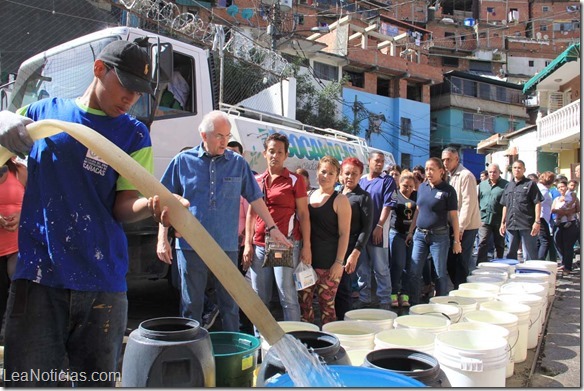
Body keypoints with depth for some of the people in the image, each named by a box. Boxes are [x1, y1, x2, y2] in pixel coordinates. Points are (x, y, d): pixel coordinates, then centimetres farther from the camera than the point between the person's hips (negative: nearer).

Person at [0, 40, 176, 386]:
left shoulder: (134, 134, 6)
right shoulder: (44, 110, 10)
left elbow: (123, 205, -2)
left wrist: (151, 205, -26)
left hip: (102, 282, 0)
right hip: (36, 276, 0)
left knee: (97, 381, 11)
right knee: (28, 381, 2)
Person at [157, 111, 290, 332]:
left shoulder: (238, 163, 5)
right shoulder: (183, 161, 1)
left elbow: (255, 199, 10)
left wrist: (272, 228, 5)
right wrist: (162, 238, -2)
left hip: (227, 246, 1)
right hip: (191, 245, -1)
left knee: (230, 304, 10)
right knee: (191, 304, 8)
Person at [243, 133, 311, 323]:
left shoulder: (295, 180, 1)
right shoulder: (257, 180, 13)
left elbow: (303, 215, 0)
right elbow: (251, 214, 15)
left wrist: (306, 247, -6)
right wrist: (248, 244, 7)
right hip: (259, 246, 4)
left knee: (287, 296, -4)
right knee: (259, 298, 10)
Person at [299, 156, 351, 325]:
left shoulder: (340, 200, -2)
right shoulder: (308, 195, 11)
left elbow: (344, 234, -5)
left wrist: (339, 262, -11)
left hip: (329, 263, -4)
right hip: (307, 259, 5)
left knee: (327, 305, 1)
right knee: (303, 302, 5)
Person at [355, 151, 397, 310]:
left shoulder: (387, 181, -1)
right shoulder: (361, 180, 11)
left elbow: (387, 205, -9)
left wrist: (379, 227, -17)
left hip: (377, 232, -5)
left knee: (381, 269, 1)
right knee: (362, 268, 11)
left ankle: (385, 300, 11)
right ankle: (364, 298, 23)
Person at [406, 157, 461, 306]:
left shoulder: (448, 190, -7)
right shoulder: (422, 187, 8)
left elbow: (453, 216, -6)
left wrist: (456, 240, -7)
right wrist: (410, 232, 15)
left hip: (439, 236, -5)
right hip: (420, 234, 5)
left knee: (440, 273, 6)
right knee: (413, 272, 4)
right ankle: (413, 304, 15)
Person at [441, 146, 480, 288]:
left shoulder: (466, 176, -11)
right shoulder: (449, 177, 14)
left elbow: (468, 203, -17)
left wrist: (460, 228, -19)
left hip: (466, 227, -8)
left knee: (461, 263, -2)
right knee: (451, 262, 11)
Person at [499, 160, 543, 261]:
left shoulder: (530, 184, 0)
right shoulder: (508, 186, 15)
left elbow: (537, 203, -5)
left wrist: (537, 222, -13)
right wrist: (503, 222, 15)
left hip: (527, 226, -5)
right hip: (511, 225, 6)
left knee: (529, 255, 0)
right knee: (511, 253, 13)